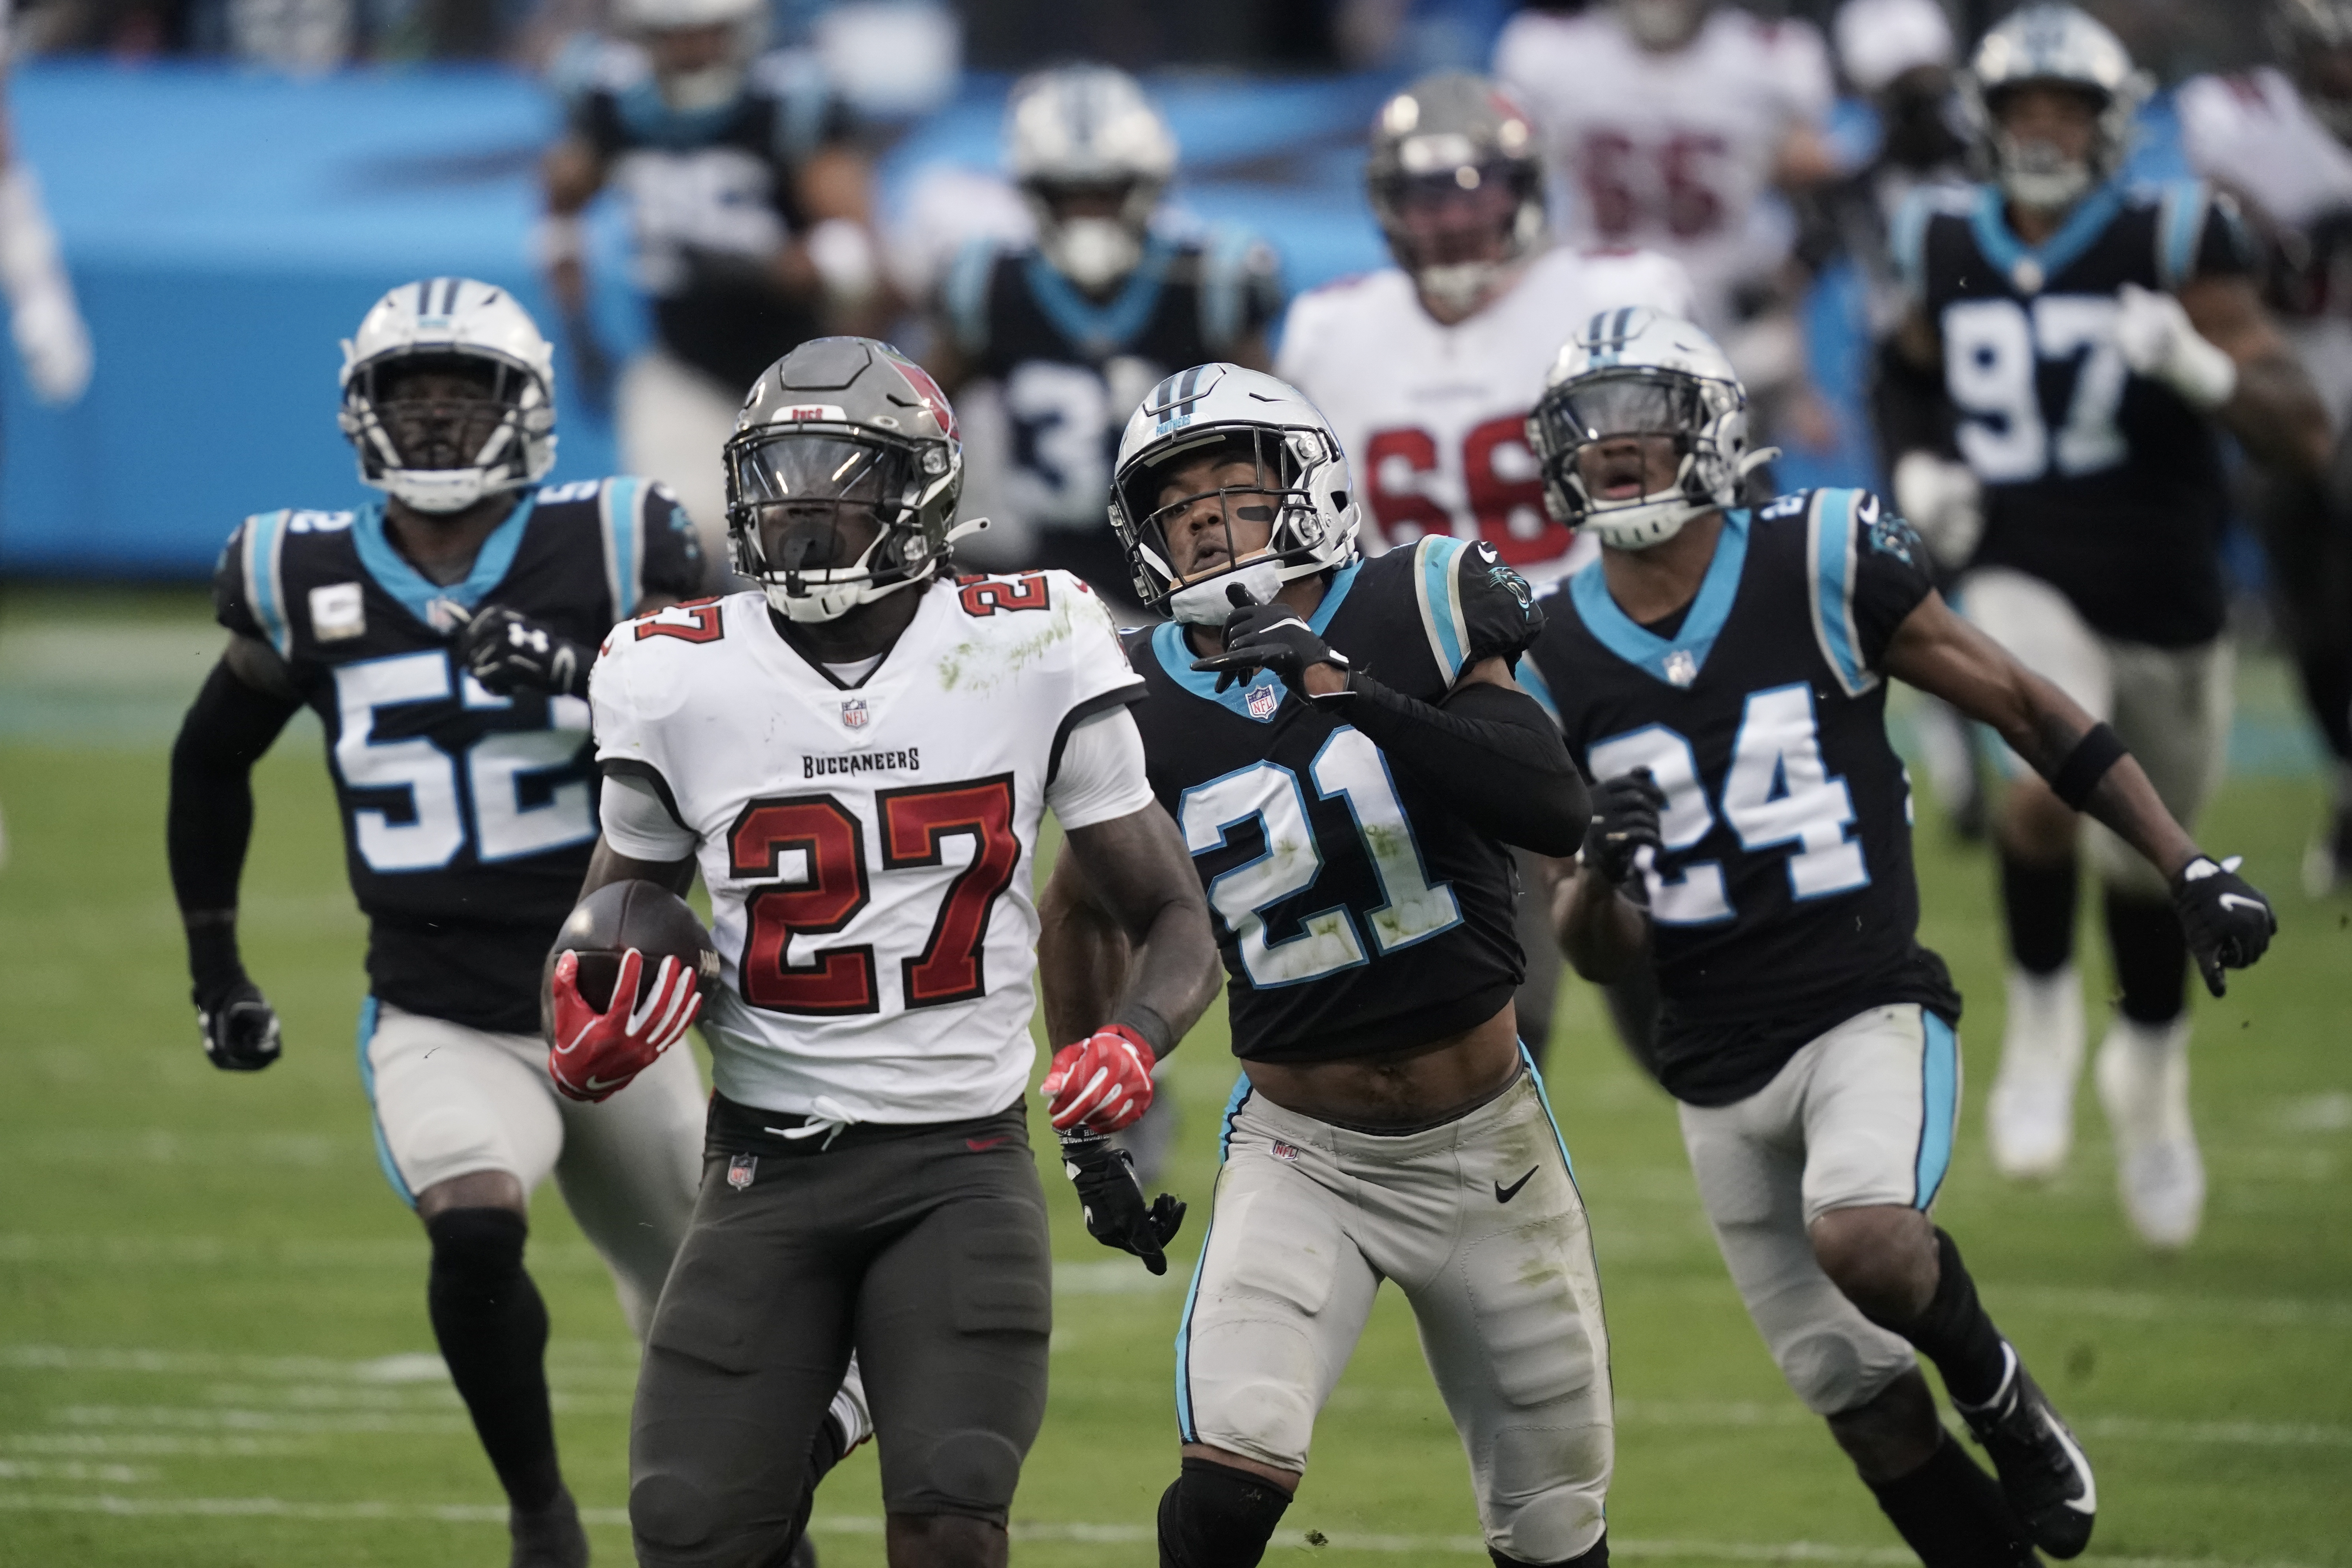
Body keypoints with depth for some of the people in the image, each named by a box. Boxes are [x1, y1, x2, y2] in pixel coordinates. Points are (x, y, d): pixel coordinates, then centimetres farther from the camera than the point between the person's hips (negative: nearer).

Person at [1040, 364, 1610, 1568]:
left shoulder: (1410, 615, -9)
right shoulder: (1141, 704, -4)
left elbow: (1556, 814, -23)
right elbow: (1083, 914, 14)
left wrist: (1351, 695, -30)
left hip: (1485, 1149, 0)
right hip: (1299, 1152, 0)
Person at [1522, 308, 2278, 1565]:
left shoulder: (1818, 567, -6)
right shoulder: (1554, 659, 3)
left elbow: (2023, 707, 2)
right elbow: (1595, 955, 8)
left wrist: (2188, 872, -1)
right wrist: (1599, 871, -16)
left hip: (1869, 1012, -4)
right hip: (1720, 1070, 4)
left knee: (1863, 1238, -33)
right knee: (1860, 1403, 4)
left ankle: (1995, 1391, -2)